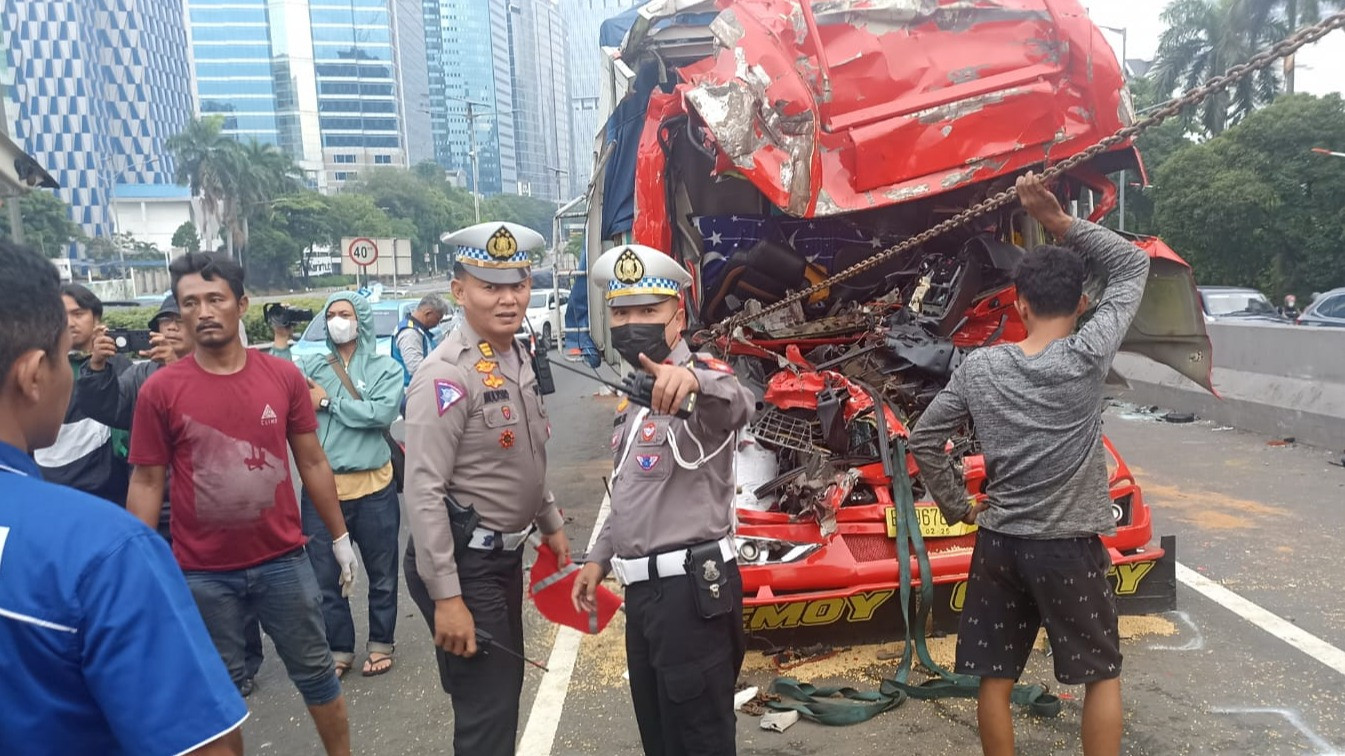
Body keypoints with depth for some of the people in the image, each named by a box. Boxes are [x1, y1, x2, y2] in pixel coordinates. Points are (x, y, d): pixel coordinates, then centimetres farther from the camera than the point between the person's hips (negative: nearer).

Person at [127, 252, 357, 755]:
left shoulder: (284, 376, -4)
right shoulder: (160, 389, -8)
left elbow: (312, 462, 4)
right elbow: (146, 483, -1)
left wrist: (340, 537, 6)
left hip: (283, 560, 1)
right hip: (202, 572, -1)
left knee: (315, 670, 14)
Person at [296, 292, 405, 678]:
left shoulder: (385, 368, 1)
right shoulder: (310, 366, 5)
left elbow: (382, 413, -16)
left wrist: (328, 401, -12)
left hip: (373, 486, -1)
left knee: (381, 572, 12)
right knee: (324, 576, 8)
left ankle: (380, 644, 30)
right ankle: (339, 649, 26)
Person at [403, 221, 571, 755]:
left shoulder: (518, 359, 7)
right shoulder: (447, 375, -21)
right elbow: (423, 492, -23)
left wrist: (550, 523, 21)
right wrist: (447, 596, -23)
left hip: (505, 552, 9)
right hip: (463, 560, -9)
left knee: (505, 685, 22)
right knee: (487, 708, -2)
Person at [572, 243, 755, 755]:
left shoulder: (698, 385, -14)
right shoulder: (634, 395, 15)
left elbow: (736, 405, -40)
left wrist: (693, 377, -60)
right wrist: (600, 557, 20)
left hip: (690, 588, -9)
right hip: (644, 588, 9)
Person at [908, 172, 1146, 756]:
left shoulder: (979, 367, -6)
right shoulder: (1088, 357, -14)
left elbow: (923, 441, -1)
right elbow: (1133, 265, -2)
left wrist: (958, 507, 11)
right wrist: (1059, 221, -6)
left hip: (998, 544, 2)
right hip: (1070, 547, -2)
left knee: (994, 678, 14)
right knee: (1102, 675, 18)